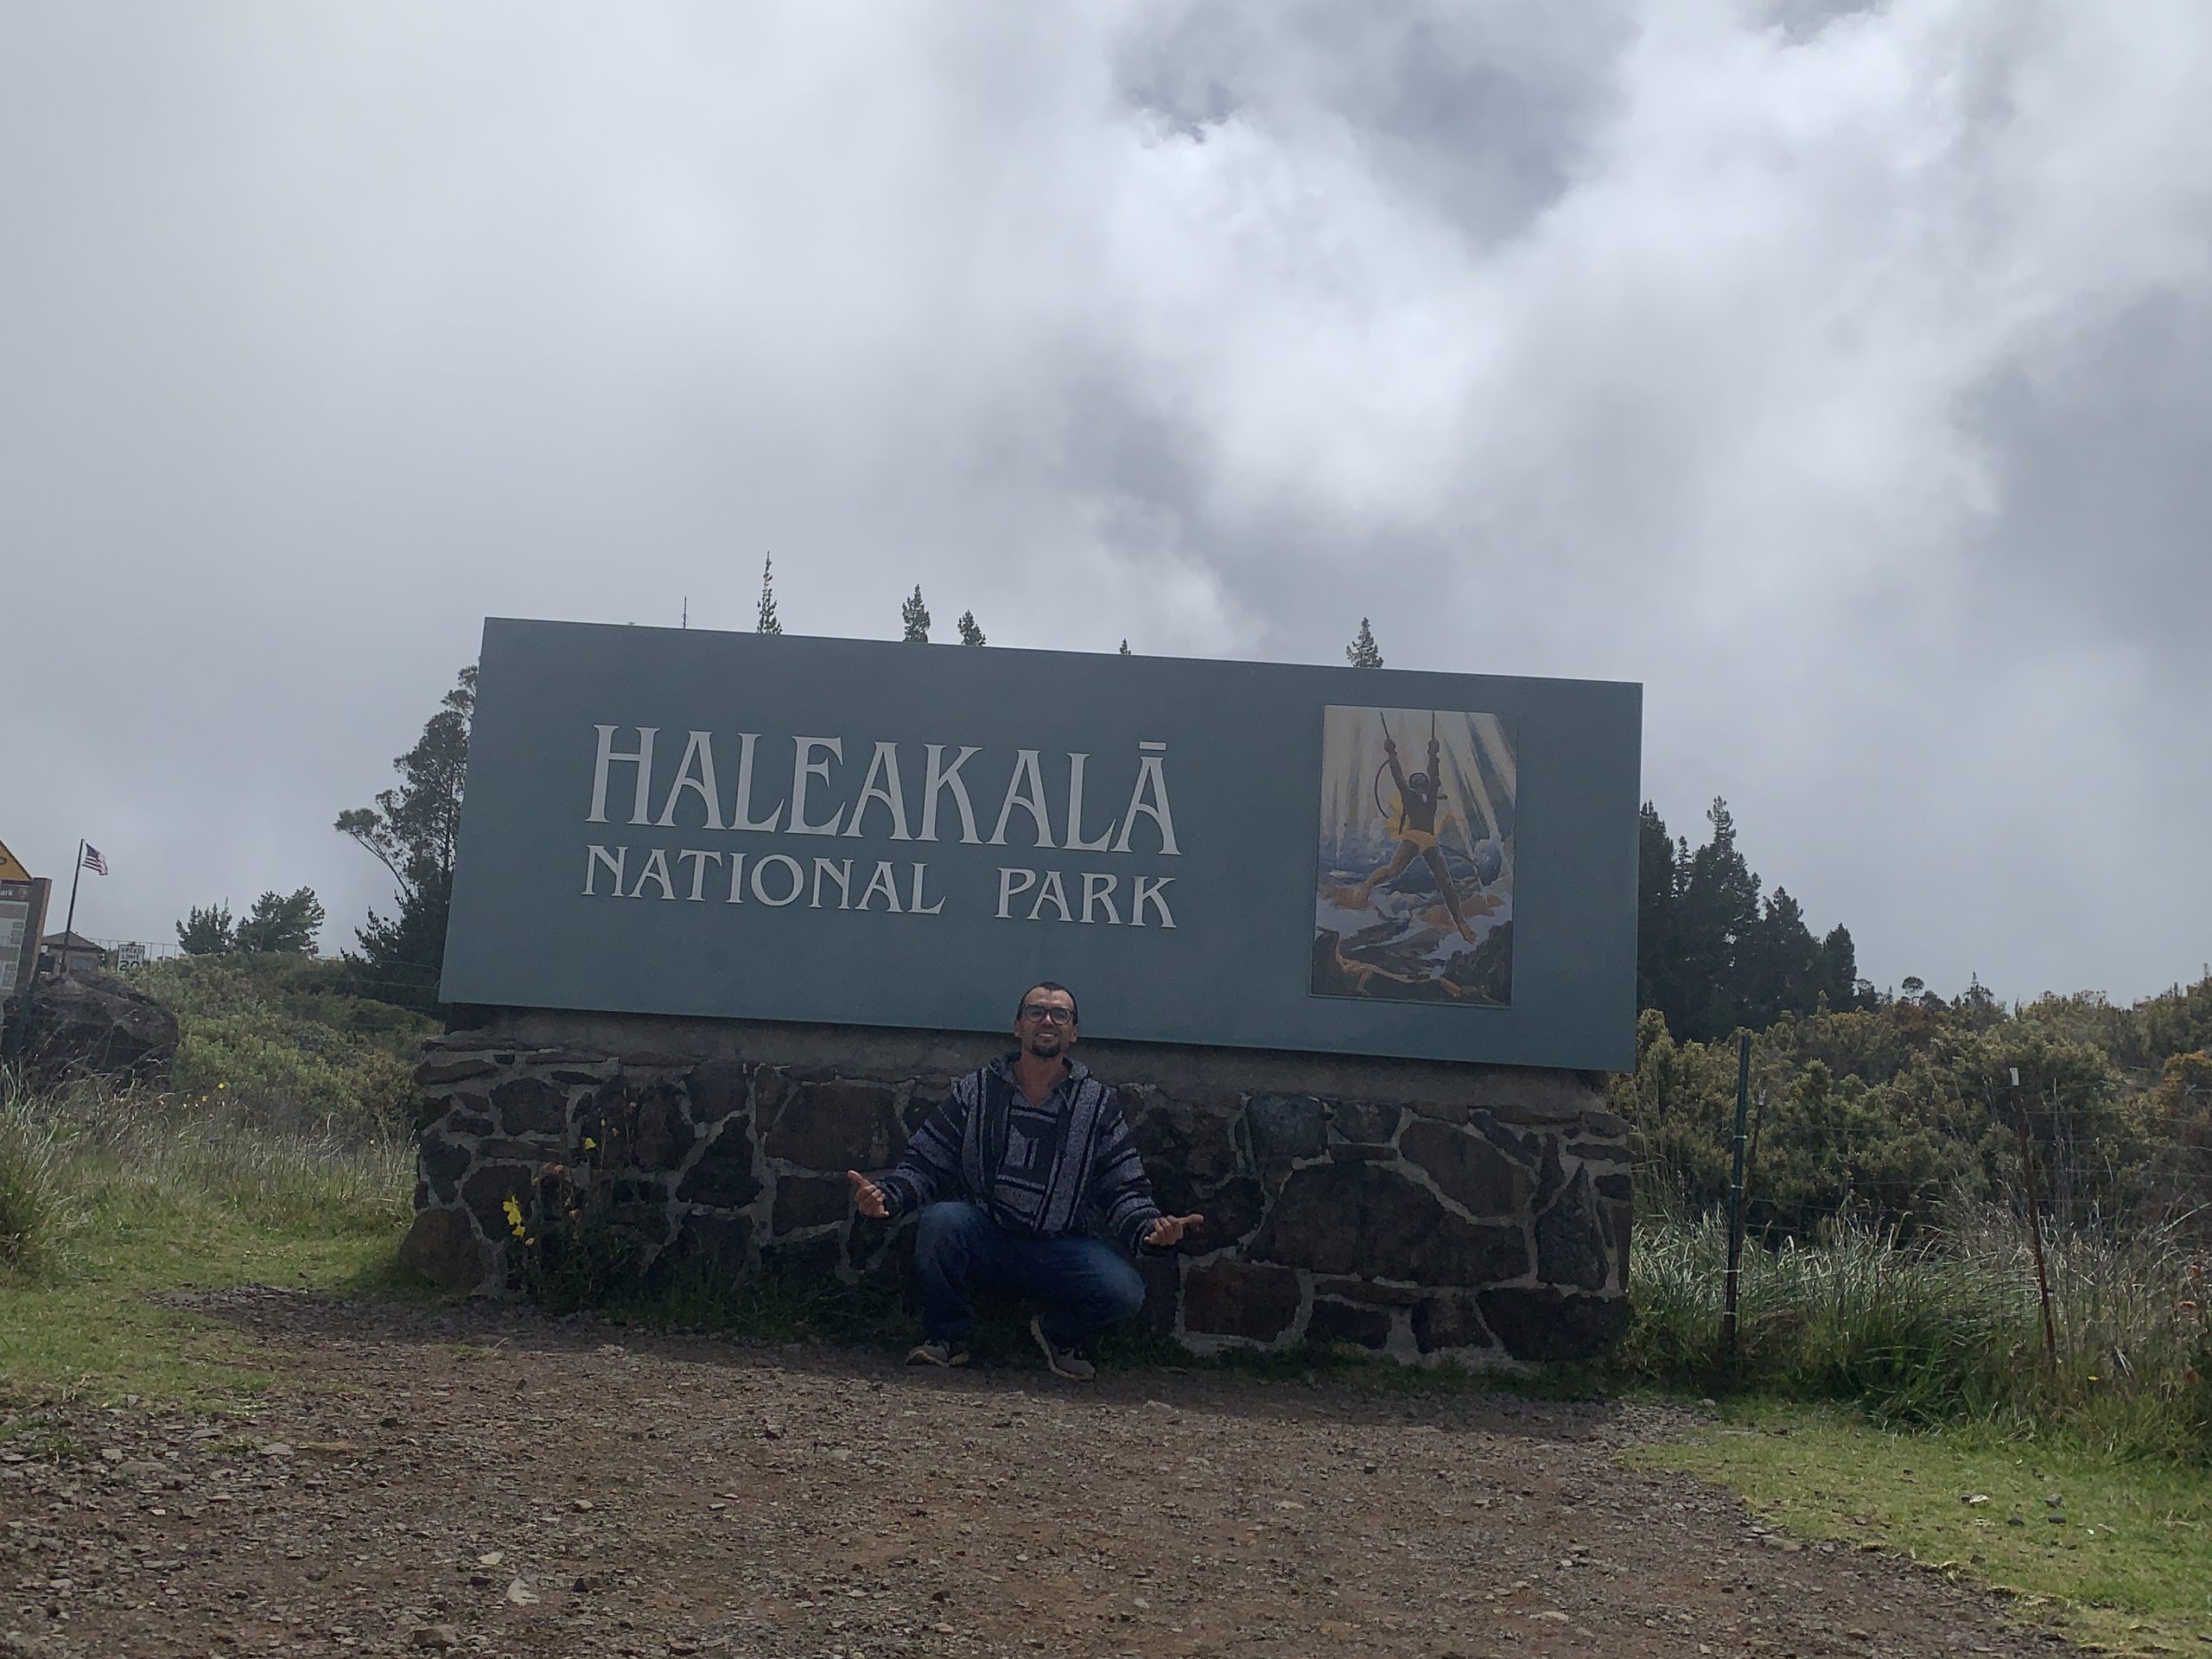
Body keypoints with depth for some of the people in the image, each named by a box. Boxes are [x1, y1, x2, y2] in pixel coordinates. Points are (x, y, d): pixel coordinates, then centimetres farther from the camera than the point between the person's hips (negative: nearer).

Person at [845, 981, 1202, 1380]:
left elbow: (1123, 1190, 3)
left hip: (1060, 1249, 0)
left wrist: (1150, 1227, -19)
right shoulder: (976, 1091, 4)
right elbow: (924, 1164, 3)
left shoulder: (1099, 1104, 4)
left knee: (1124, 1292, -27)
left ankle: (1059, 1334, 10)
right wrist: (885, 1194, -18)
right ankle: (947, 1338, -5)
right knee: (940, 1219, -32)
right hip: (982, 1239, 0)